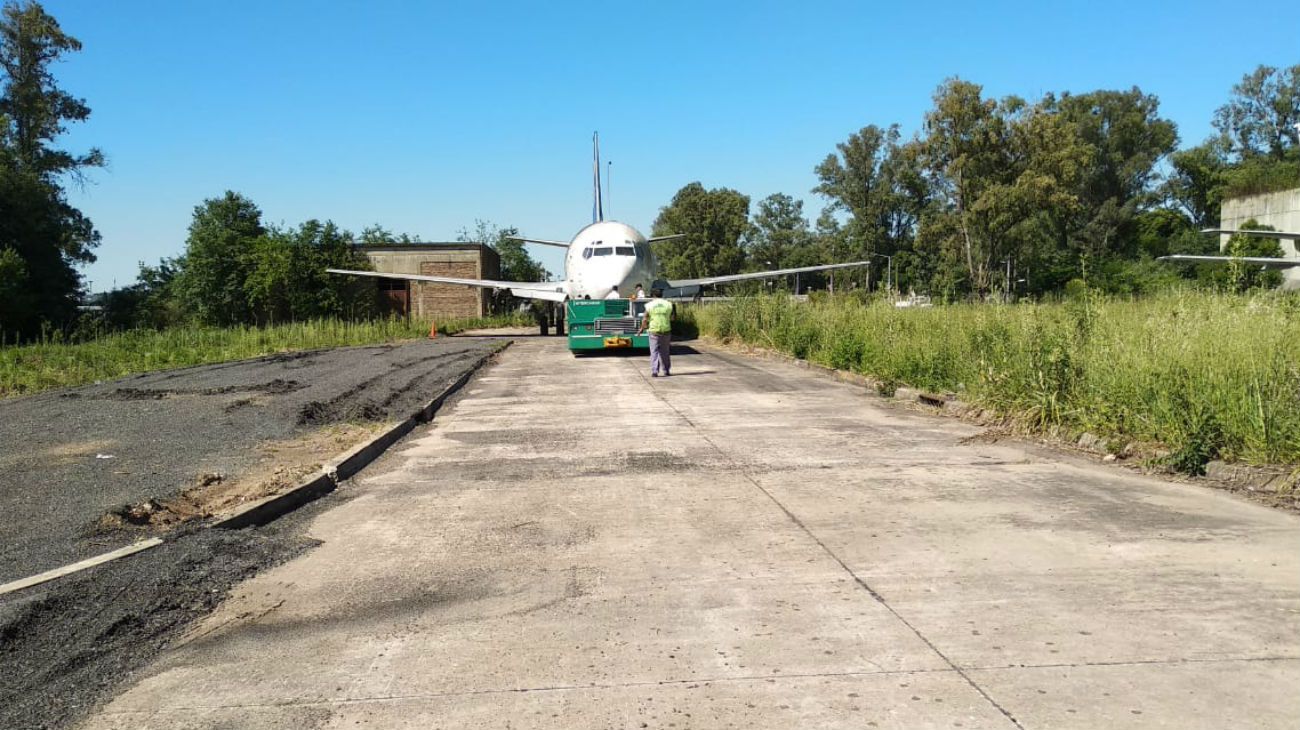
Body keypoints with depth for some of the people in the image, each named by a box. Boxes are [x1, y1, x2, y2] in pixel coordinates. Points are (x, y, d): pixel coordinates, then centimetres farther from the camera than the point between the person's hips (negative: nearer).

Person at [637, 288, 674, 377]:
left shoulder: (649, 305, -3)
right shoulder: (668, 304, 1)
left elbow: (645, 319, -1)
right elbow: (672, 318, 8)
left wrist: (642, 329, 14)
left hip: (654, 331, -2)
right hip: (666, 330, 2)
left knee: (654, 352, 3)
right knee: (665, 352, 13)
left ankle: (654, 371, -5)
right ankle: (666, 371, 20)